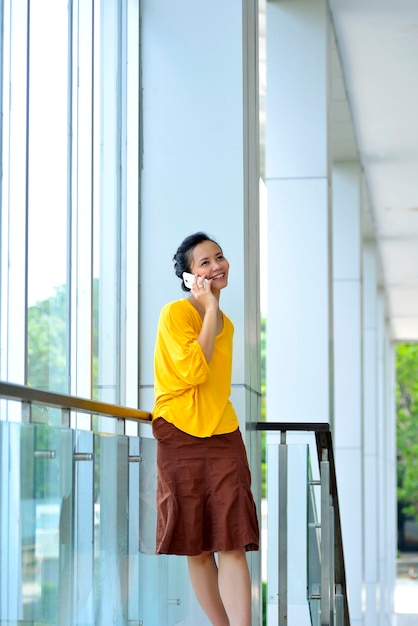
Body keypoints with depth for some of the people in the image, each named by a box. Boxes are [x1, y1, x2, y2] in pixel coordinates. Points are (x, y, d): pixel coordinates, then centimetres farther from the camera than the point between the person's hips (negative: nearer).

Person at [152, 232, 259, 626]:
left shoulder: (225, 323, 14)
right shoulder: (176, 312, -7)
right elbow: (193, 371, -19)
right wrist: (211, 308, -14)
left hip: (224, 436, 4)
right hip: (181, 438, -4)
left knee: (232, 543, -9)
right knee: (197, 548, 2)